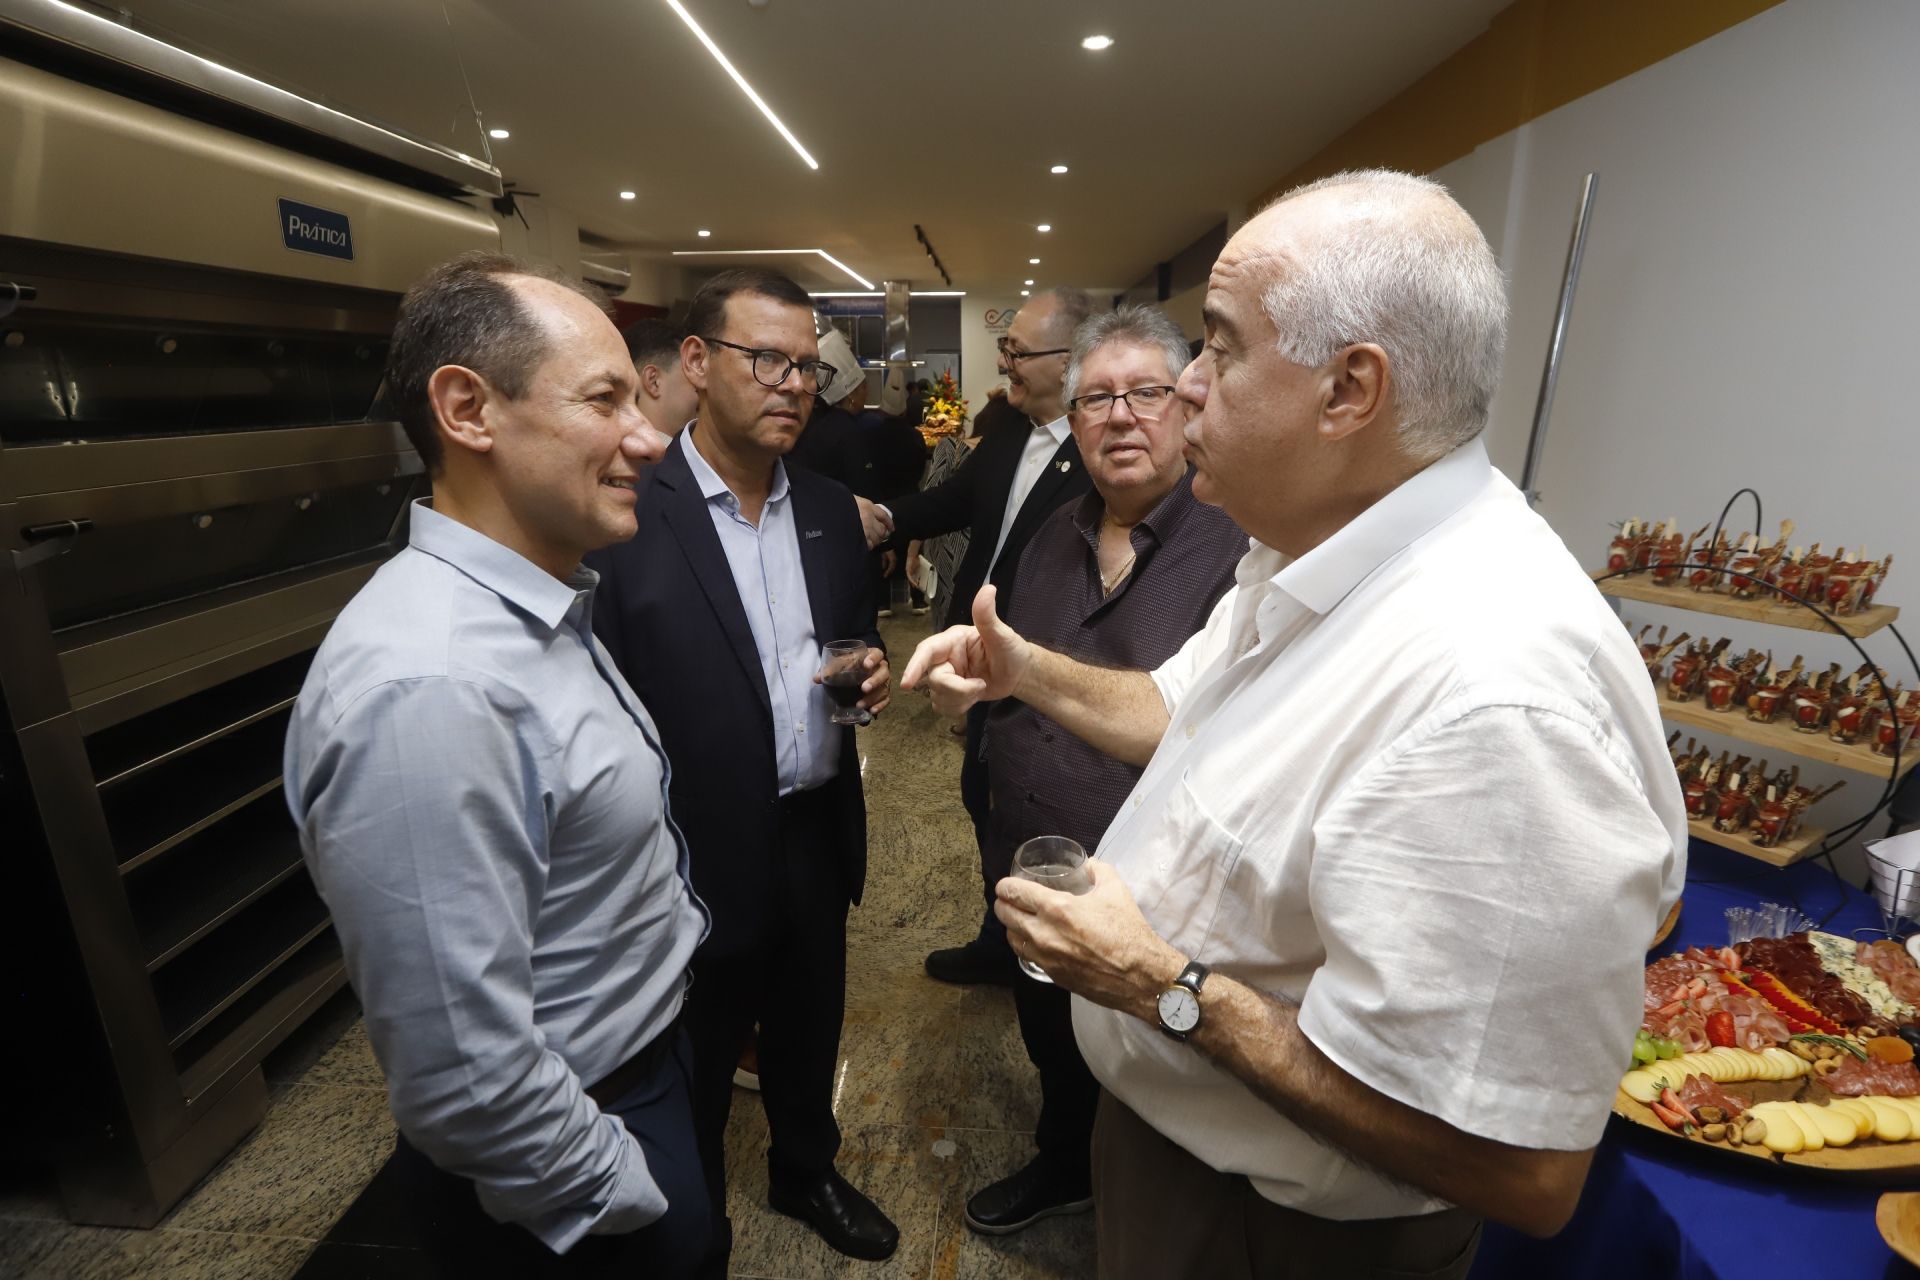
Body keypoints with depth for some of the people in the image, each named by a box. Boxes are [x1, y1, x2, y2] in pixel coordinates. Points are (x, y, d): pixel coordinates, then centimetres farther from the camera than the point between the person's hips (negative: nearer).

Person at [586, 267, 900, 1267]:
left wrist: (871, 671, -9)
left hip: (817, 837, 5)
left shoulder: (830, 509, 3)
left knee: (809, 1034, 27)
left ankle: (807, 1173, 55)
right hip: (699, 858, -5)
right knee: (695, 1076, 20)